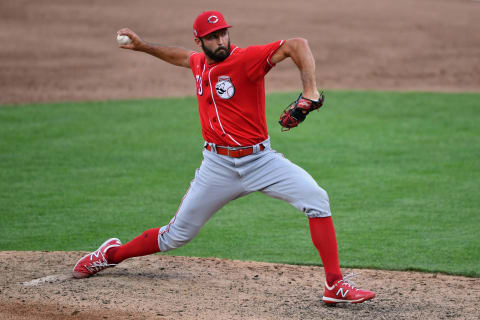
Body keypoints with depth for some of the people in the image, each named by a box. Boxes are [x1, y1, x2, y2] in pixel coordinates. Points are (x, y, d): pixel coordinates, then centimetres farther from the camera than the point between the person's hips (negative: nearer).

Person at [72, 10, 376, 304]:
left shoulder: (247, 59, -16)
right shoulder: (200, 63, 4)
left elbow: (297, 45, -29)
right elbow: (182, 57, 31)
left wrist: (310, 92, -40)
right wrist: (144, 46, 28)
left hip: (260, 159, -3)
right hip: (219, 166, 3)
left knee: (316, 198, -24)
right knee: (176, 236, 8)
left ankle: (336, 286, -20)